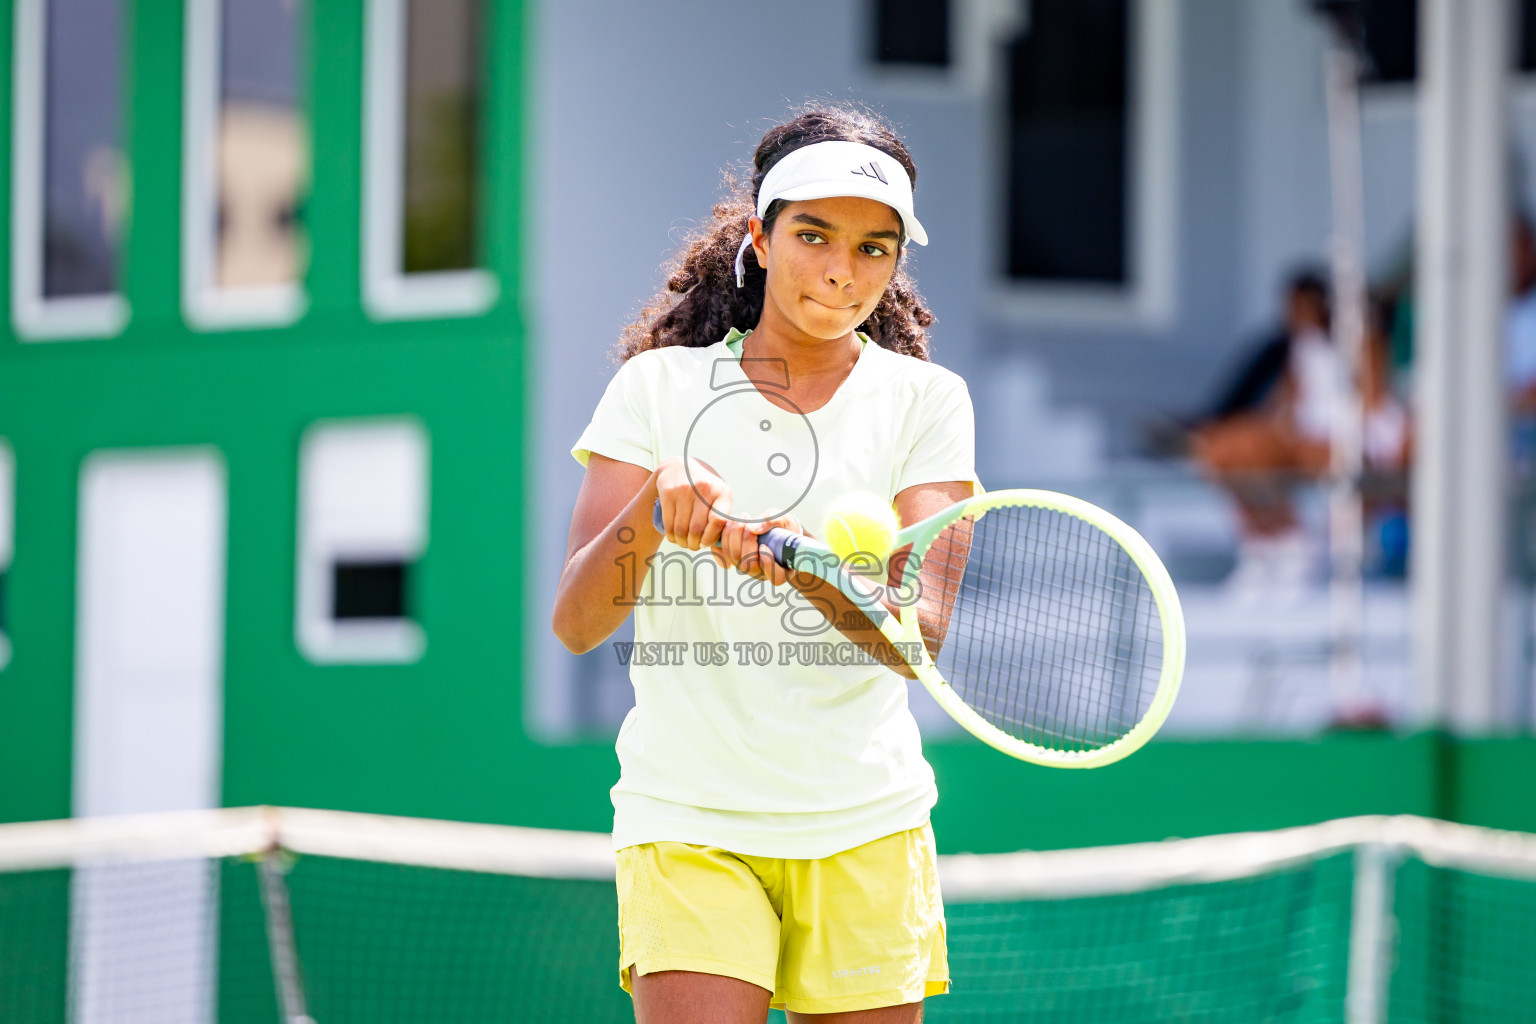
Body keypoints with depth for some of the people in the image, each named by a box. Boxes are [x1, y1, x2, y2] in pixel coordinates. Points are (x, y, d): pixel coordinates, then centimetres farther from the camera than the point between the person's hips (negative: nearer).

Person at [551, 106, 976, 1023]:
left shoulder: (926, 400, 3)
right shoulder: (658, 387, 3)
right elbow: (576, 623, -5)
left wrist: (808, 573, -29)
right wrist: (655, 507, -23)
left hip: (865, 830, 1)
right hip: (686, 824, -1)